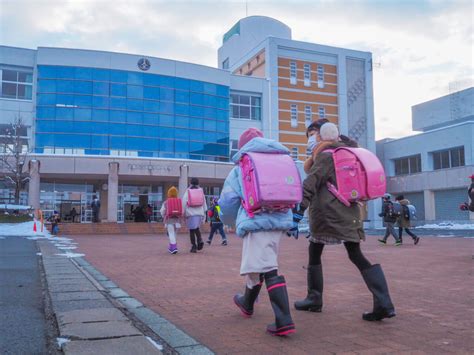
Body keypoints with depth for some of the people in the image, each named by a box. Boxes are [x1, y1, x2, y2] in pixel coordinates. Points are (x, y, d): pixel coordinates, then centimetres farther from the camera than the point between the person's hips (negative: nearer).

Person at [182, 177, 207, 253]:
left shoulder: (187, 191, 2)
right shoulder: (201, 191, 10)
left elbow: (184, 203, -3)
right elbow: (204, 203, 11)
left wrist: (183, 213, 2)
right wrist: (204, 213, 17)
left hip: (190, 213, -3)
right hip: (199, 213, 3)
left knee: (191, 230, 3)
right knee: (196, 228, 20)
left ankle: (193, 246, 1)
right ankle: (200, 240, -3)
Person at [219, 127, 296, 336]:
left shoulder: (240, 168, 6)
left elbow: (228, 200, 5)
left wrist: (229, 221, 25)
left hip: (256, 222, -6)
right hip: (280, 220, 6)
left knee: (268, 270, -5)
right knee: (258, 265, 22)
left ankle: (284, 321, -3)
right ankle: (247, 303, 39)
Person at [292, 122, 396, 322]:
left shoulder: (325, 154, -6)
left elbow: (312, 182, -17)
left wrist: (299, 210, -22)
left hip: (327, 213, -6)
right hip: (349, 213, 7)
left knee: (314, 253, 10)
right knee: (356, 256, 4)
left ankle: (314, 299, 17)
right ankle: (383, 303, -7)